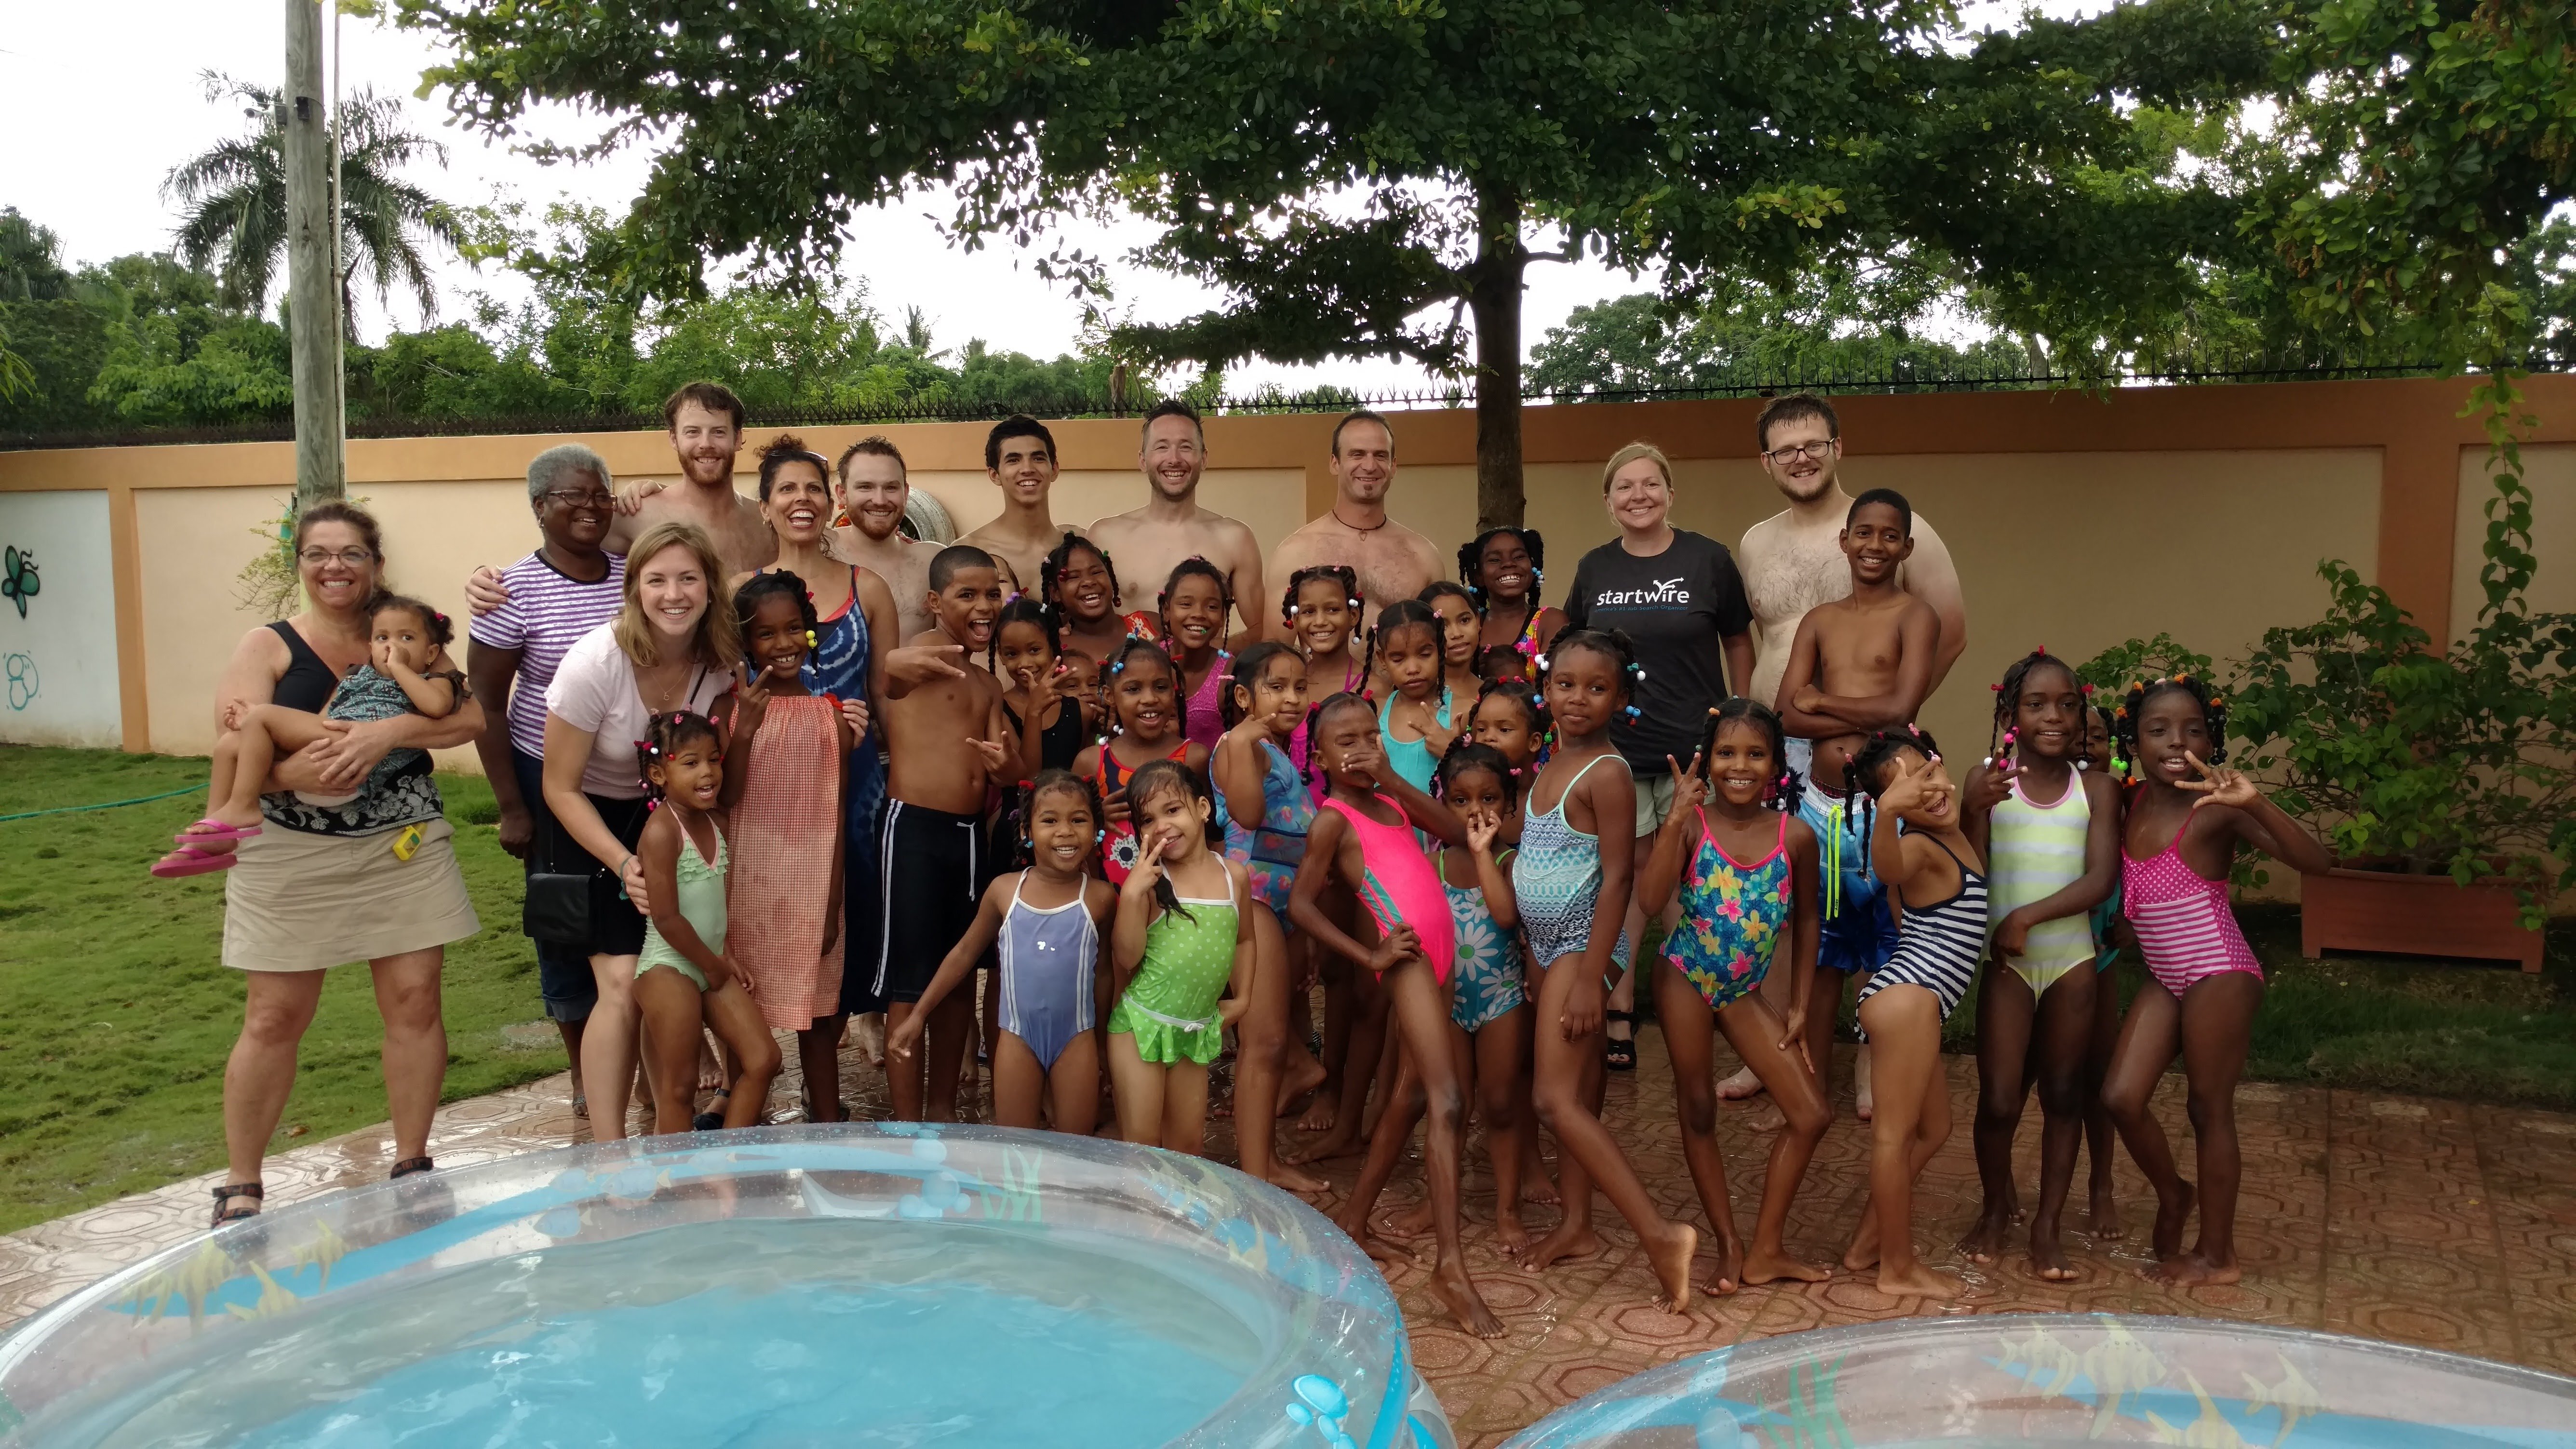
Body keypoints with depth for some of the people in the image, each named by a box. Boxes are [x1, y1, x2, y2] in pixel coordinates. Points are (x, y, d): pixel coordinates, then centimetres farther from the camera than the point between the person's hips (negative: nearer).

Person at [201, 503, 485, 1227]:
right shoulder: (267, 646, 3)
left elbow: (470, 717, -7)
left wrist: (386, 732, -22)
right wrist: (290, 770, -29)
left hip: (403, 847, 2)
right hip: (290, 853, -2)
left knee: (414, 1001, 1)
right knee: (275, 1017, 2)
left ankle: (412, 1167, 16)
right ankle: (239, 1187, 17)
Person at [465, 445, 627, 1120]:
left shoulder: (634, 578, 3)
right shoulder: (515, 590, -8)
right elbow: (485, 704, -6)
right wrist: (511, 807, -8)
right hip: (551, 779, -3)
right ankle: (585, 1073, 24)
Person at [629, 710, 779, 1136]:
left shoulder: (713, 821, 6)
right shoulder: (662, 831, -19)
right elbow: (667, 917, -20)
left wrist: (727, 957, 4)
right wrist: (712, 965, -10)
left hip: (712, 965, 8)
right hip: (669, 968, -8)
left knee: (762, 1060, 5)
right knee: (678, 1087, -1)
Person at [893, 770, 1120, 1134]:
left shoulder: (1100, 897, -7)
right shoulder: (1005, 890, -4)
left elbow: (1103, 970, 4)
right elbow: (965, 952, 8)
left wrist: (1103, 1045, 11)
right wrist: (919, 1014, 8)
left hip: (1076, 1039, -1)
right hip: (1018, 1036, 1)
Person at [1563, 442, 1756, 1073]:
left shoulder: (1708, 558, 0)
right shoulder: (1595, 568, 7)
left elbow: (1738, 641, 7)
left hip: (1694, 747, -2)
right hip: (1615, 746, 2)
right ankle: (1619, 1014, 12)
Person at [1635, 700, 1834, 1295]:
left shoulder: (1795, 836, -7)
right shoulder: (1692, 824, -14)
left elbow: (1804, 921, 6)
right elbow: (1650, 899, -28)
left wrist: (1799, 1004, 5)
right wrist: (1677, 816, -30)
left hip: (1744, 992, 3)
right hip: (1686, 979, -3)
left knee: (1812, 1116, 1)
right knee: (1698, 1113, 7)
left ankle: (1765, 1250, 14)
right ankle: (1728, 1246, 24)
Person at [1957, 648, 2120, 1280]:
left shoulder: (2096, 789, -1)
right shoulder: (1988, 780, -4)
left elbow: (2100, 881, -9)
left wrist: (2028, 916, -19)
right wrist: (1978, 812, -23)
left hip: (2072, 960, 2)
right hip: (2006, 961, -1)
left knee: (2063, 1094, 8)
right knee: (1999, 1100, -1)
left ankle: (2047, 1225, 20)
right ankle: (1997, 1207, 23)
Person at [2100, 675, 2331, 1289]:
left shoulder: (2216, 807, -15)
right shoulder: (2132, 804, 3)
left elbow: (2316, 862, -23)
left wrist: (2255, 803, -37)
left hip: (2219, 973, -6)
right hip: (2163, 979, 6)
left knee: (2210, 1109, 4)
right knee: (2122, 1097, -1)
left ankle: (2217, 1254, 18)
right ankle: (2173, 1195, 26)